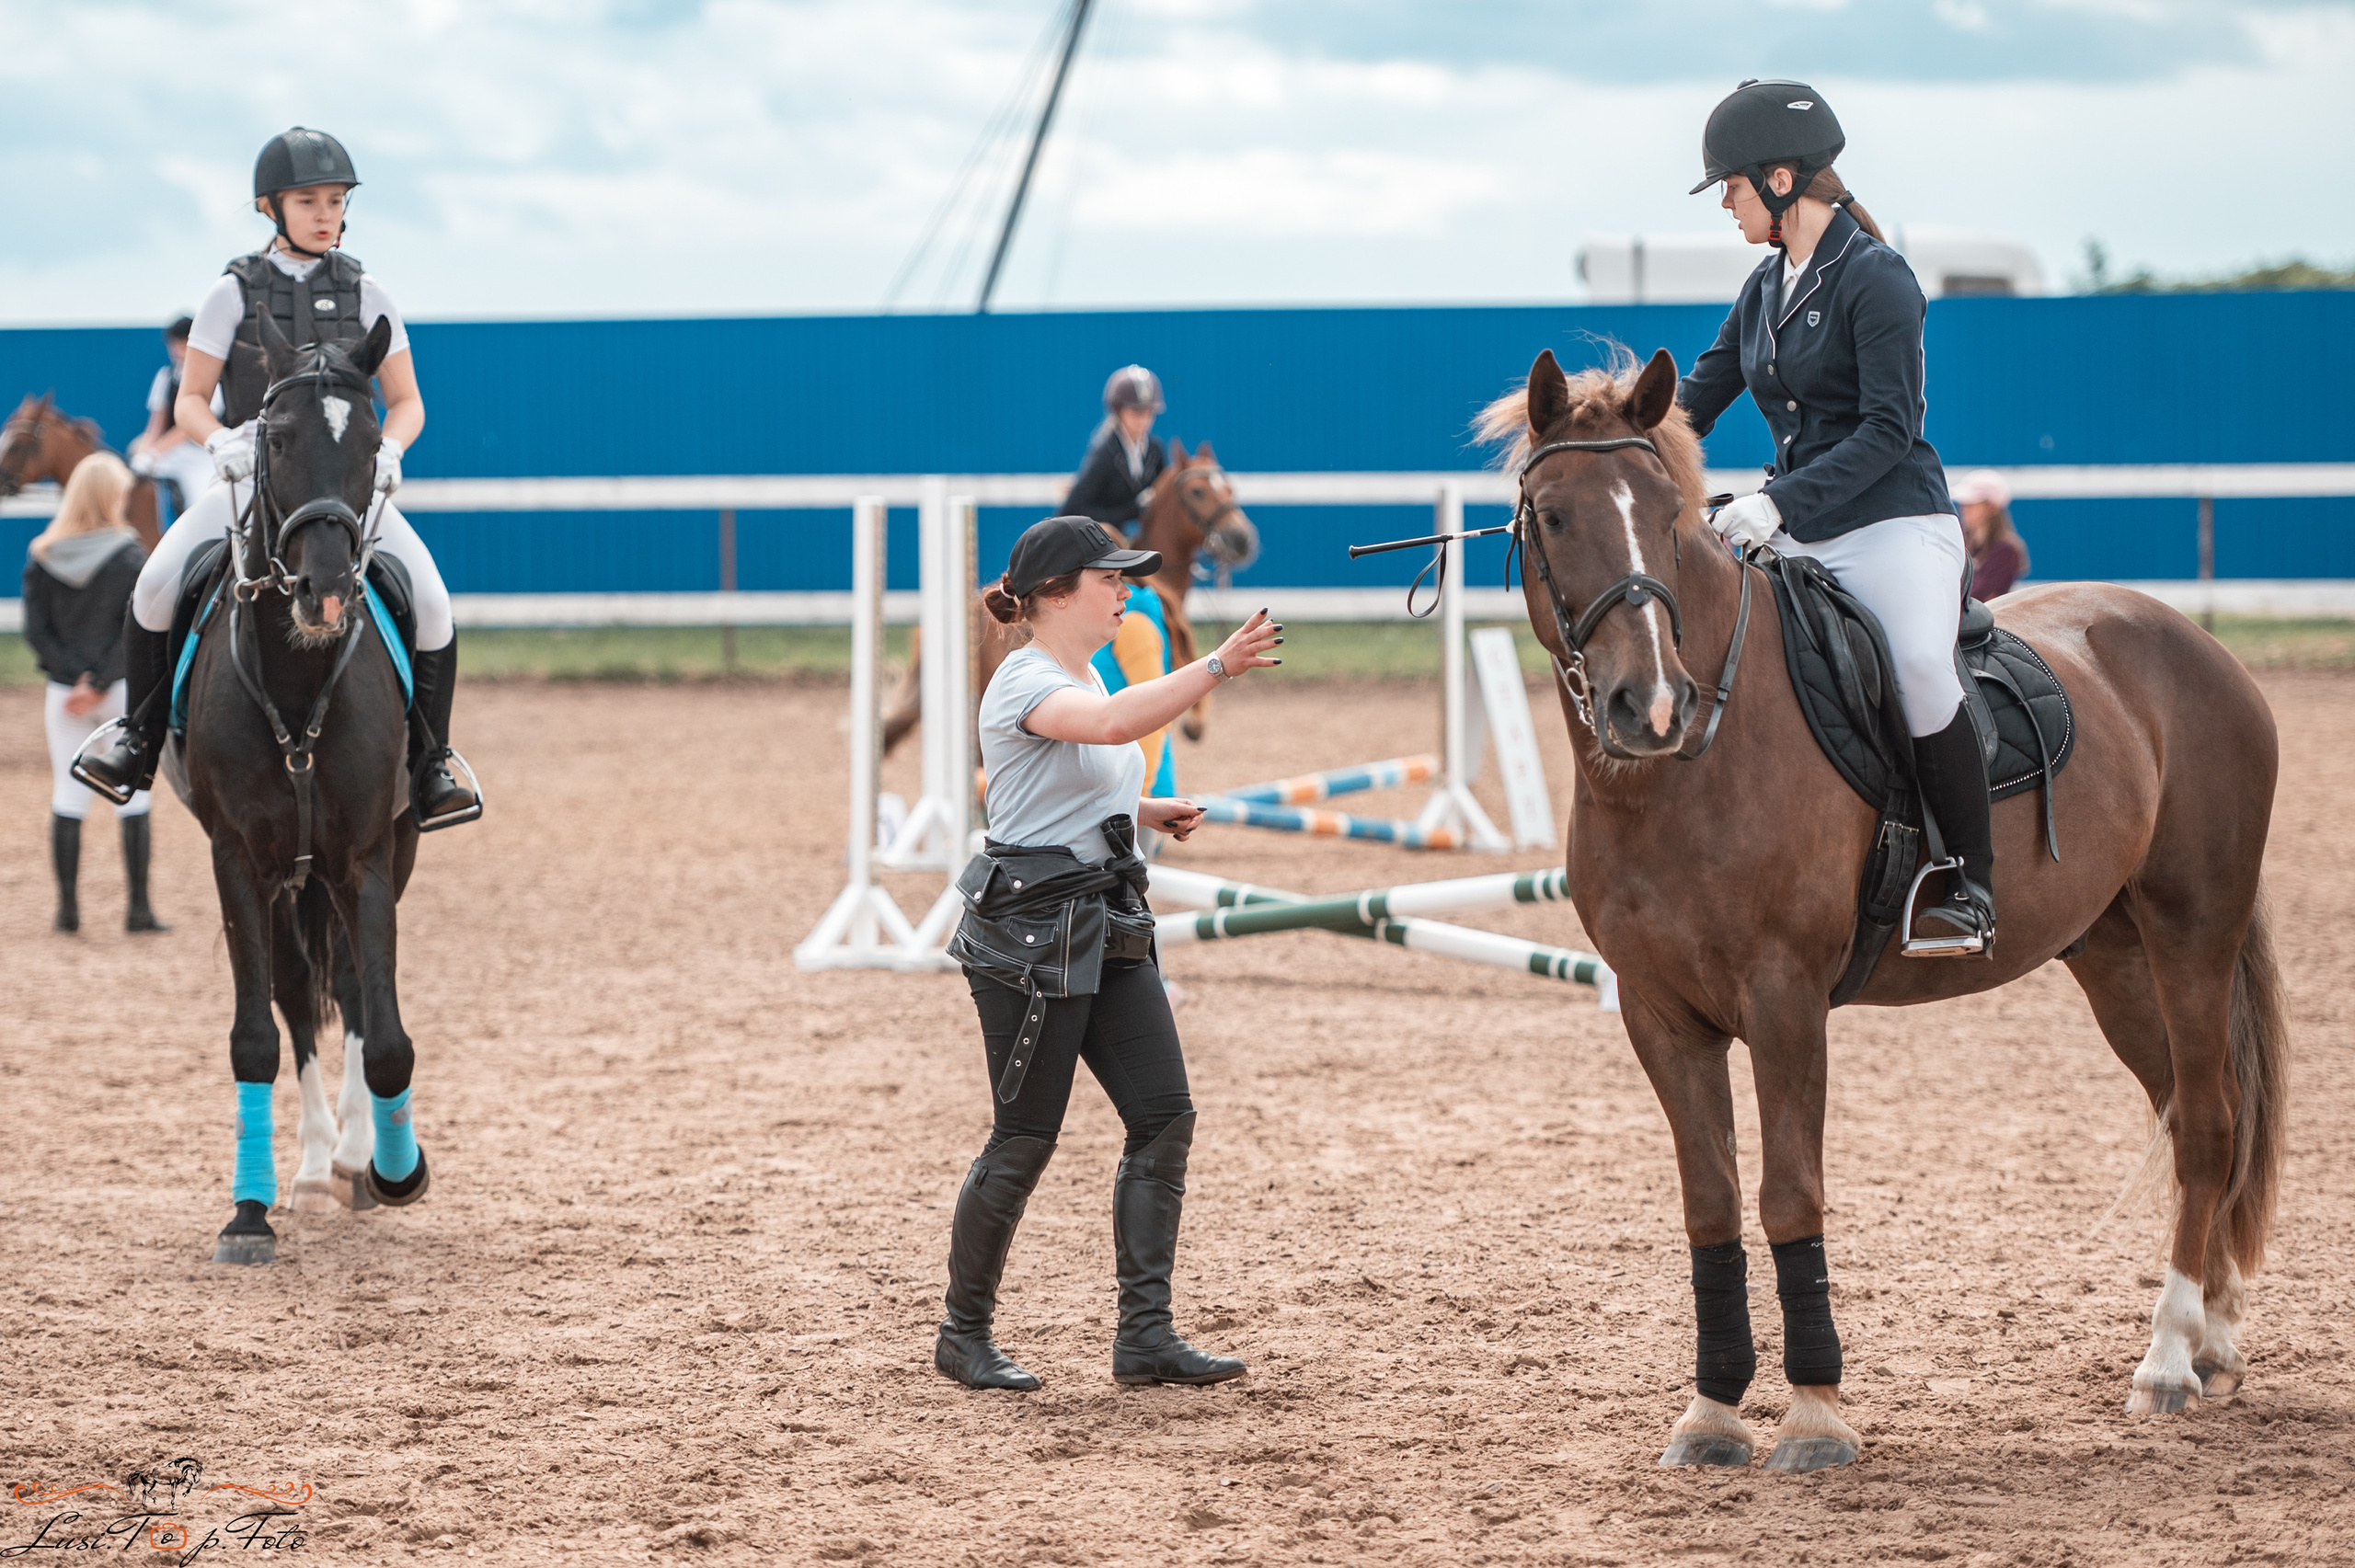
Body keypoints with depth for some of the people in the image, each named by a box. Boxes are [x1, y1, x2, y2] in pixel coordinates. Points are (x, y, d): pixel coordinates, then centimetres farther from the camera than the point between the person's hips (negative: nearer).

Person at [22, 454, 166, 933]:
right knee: (132, 796, 6)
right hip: (123, 692, -2)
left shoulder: (41, 559, -2)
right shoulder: (131, 559, -10)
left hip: (63, 693, 2)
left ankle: (68, 907, 9)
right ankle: (138, 907, 5)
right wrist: (100, 684, -14)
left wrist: (74, 676, -8)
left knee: (67, 796, 9)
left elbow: (36, 632, -6)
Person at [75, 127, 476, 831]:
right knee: (157, 585, -23)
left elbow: (406, 402, 9)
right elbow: (189, 402, 3)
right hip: (249, 479, -1)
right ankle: (141, 735, 0)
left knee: (431, 602, -22)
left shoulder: (366, 296, 4)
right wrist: (219, 441, -19)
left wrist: (387, 448, -13)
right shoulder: (234, 294, 1)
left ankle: (430, 765, -3)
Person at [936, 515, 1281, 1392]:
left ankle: (1145, 1336, 1)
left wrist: (1150, 813, 15)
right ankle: (963, 1335, 12)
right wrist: (1218, 666, -39)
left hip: (1107, 929, 9)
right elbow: (1115, 723, -35)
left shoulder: (1084, 678, 16)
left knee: (1165, 1117, 0)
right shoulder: (1026, 684, -14)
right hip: (1030, 934, -9)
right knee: (1025, 1139, -2)